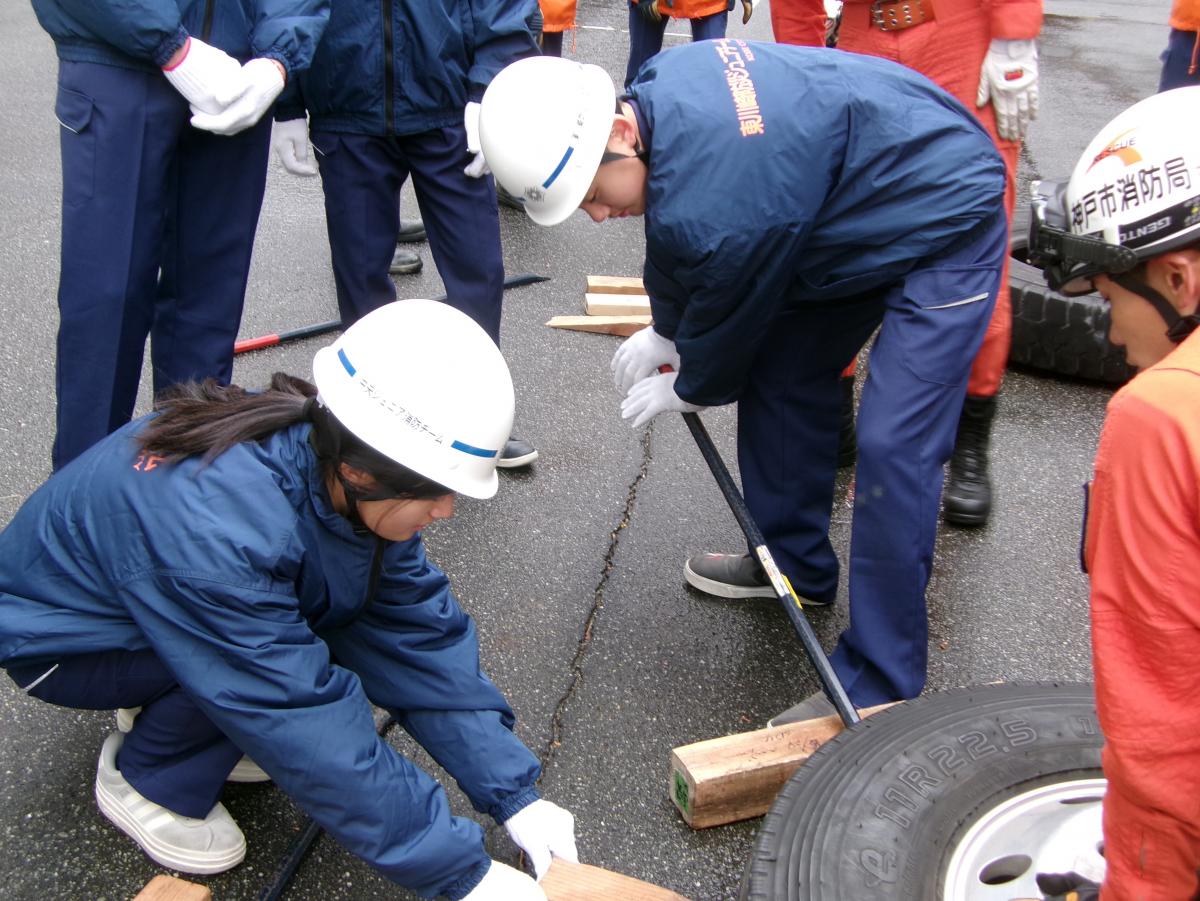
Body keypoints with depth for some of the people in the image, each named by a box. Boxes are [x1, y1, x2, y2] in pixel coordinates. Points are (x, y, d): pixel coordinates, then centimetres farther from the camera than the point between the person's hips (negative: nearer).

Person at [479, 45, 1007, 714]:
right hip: (860, 210, 10)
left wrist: (686, 390, 5)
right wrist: (664, 331, 19)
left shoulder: (718, 203, -37)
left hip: (948, 225, -10)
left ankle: (878, 689, -8)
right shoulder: (659, 87, -11)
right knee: (778, 375, 15)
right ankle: (796, 563, 32)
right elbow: (676, 231, 9)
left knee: (892, 448, -17)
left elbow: (728, 319, -16)